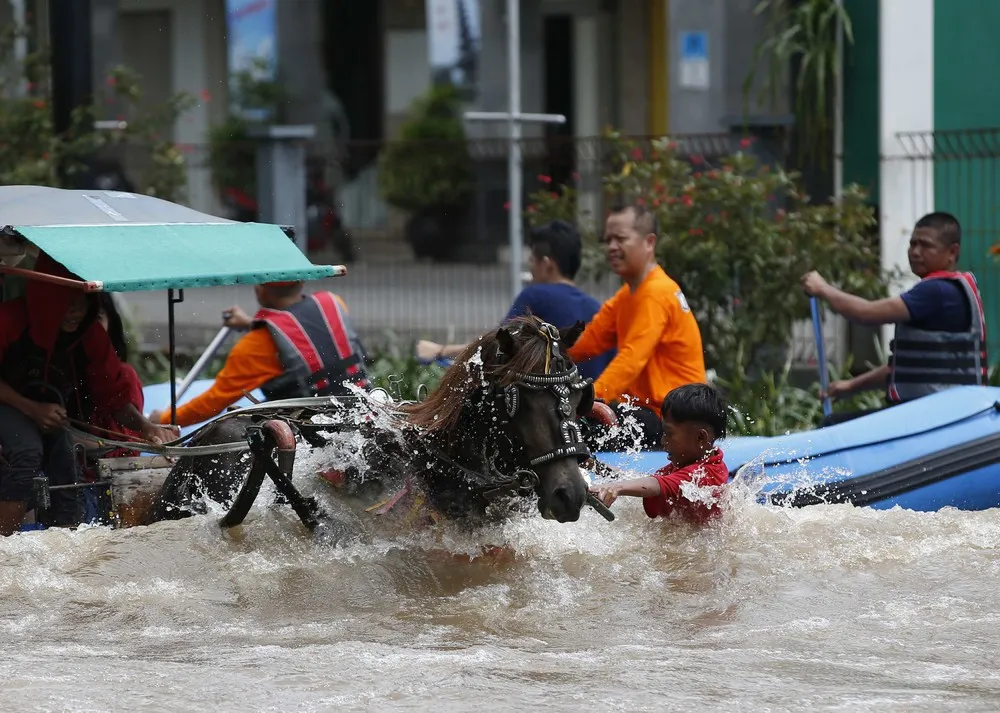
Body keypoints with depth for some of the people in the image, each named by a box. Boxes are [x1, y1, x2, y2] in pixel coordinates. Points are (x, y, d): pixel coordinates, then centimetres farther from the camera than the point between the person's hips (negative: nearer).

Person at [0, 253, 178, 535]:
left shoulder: (90, 335, -11)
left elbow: (114, 394, -9)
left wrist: (145, 427, -28)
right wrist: (31, 409, -26)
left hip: (51, 411, 6)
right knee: (27, 451, -32)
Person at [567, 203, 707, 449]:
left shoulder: (656, 294, -14)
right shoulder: (629, 294, 18)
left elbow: (631, 360, -26)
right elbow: (589, 341, 7)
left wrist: (590, 399, -38)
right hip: (653, 409, 10)